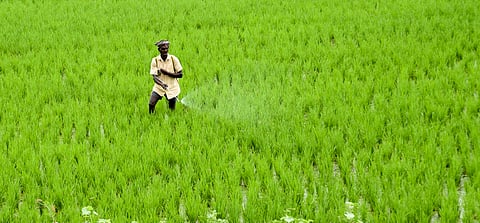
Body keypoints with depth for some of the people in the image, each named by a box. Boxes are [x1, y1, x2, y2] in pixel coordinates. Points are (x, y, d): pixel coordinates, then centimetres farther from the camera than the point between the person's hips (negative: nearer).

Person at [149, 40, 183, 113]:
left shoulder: (173, 59, -8)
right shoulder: (155, 60, -7)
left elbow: (180, 74, -8)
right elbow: (154, 77, -12)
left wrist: (166, 72, -18)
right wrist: (162, 84, -33)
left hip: (172, 88, 0)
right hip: (159, 87, 0)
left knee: (171, 110, 3)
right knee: (151, 104, -16)